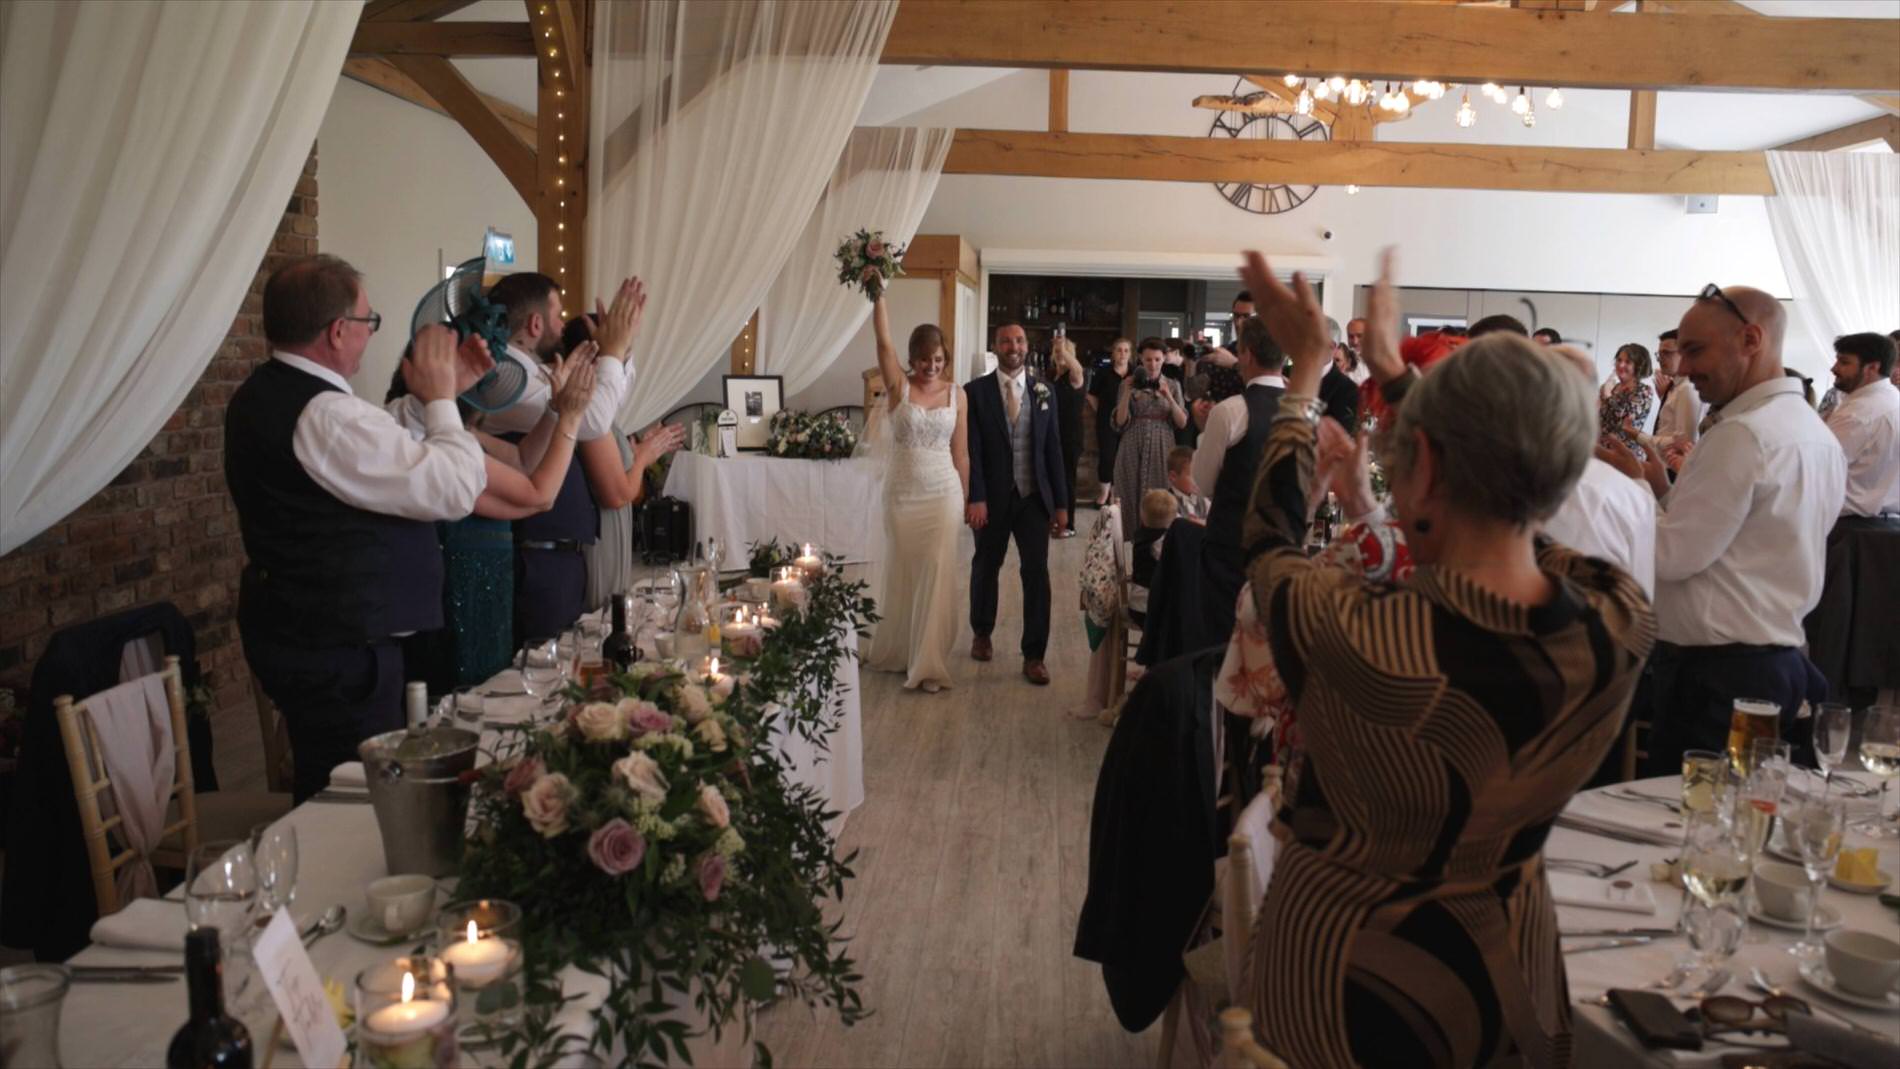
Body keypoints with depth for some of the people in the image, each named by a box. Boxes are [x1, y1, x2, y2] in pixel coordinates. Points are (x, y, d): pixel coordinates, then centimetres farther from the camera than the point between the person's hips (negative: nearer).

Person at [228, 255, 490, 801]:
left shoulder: (268, 393, 9)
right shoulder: (325, 416, -24)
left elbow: (388, 455, 17)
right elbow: (456, 489, -24)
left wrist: (442, 393, 11)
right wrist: (439, 398, -10)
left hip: (297, 628, 11)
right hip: (338, 650, -10)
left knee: (327, 797, 22)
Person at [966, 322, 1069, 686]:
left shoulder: (1043, 392, 5)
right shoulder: (976, 392, -3)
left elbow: (1053, 449, 6)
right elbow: (971, 450, -7)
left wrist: (1061, 502, 4)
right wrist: (975, 498, -16)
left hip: (1033, 497, 1)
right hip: (993, 498, -1)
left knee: (1037, 572, -5)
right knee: (986, 567, 15)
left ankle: (1034, 655, 2)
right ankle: (982, 633, 37)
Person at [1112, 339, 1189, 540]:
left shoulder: (1173, 385, 7)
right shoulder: (1128, 384, 4)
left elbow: (1182, 422, 0)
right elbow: (1120, 422, -2)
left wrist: (1168, 396, -13)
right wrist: (1127, 393, -14)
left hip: (1162, 451, 0)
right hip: (1133, 451, 0)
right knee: (1133, 502, 0)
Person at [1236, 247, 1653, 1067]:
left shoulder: (1348, 635, -33)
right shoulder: (1622, 621, -20)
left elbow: (1271, 537, -9)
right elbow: (1494, 512, 0)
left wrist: (1308, 368, 4)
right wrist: (1392, 370, 12)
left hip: (1345, 978, -3)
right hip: (1507, 974, 3)